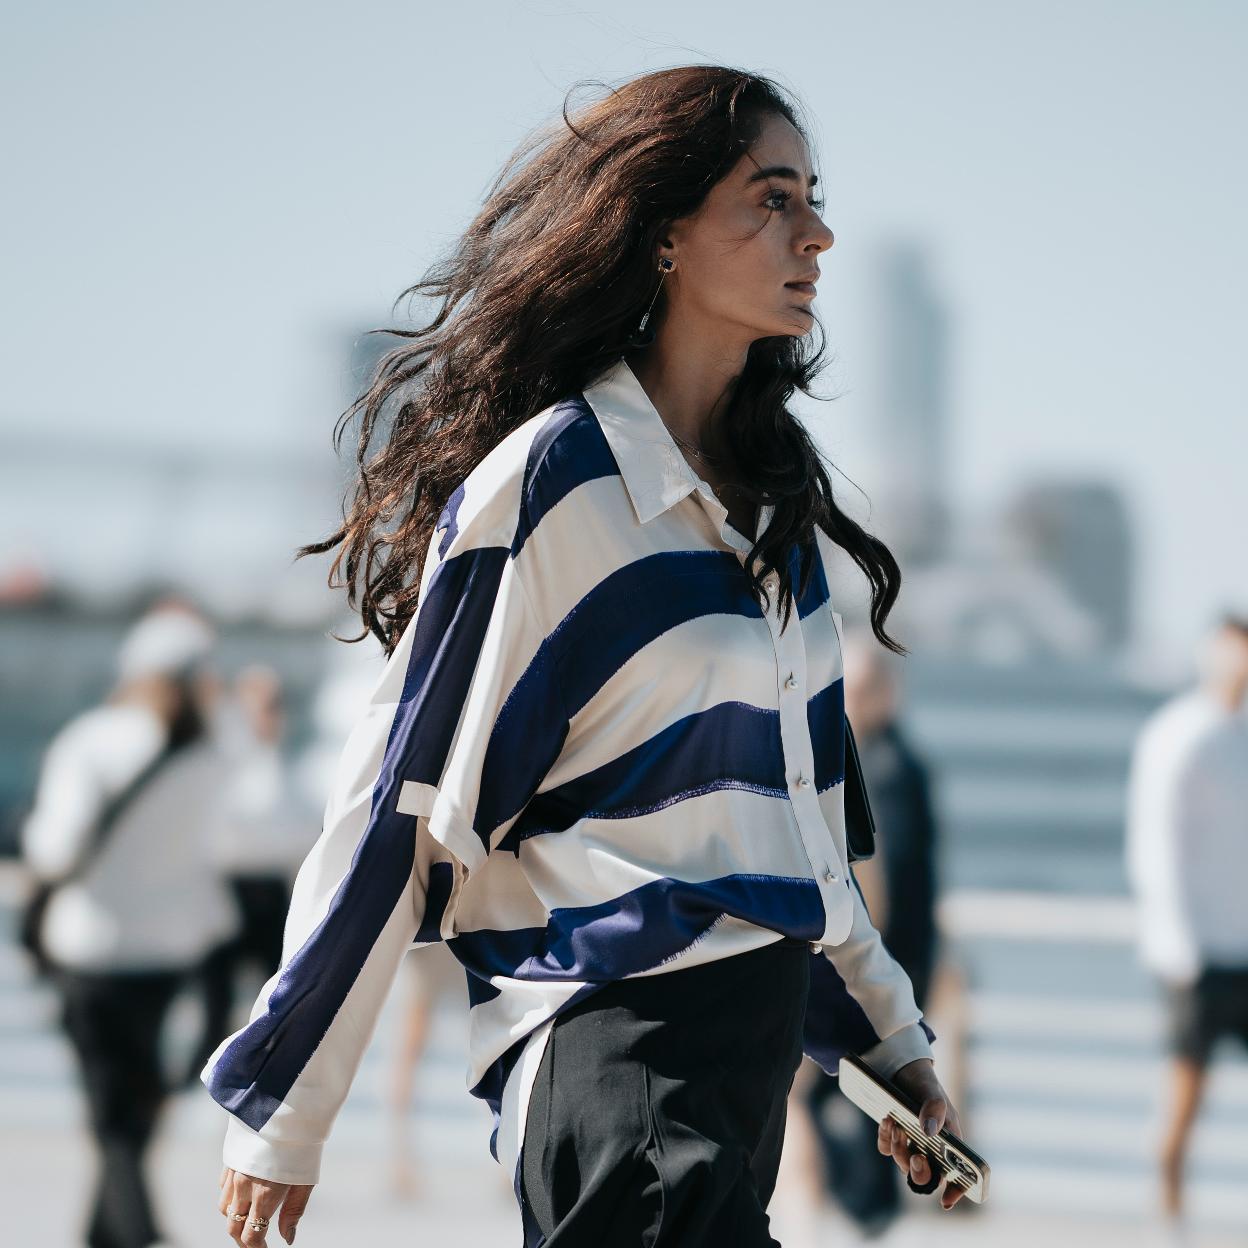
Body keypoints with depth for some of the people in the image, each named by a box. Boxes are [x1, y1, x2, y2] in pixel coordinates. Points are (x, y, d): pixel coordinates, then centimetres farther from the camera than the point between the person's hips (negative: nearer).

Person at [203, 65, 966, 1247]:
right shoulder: (552, 481, -10)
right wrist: (281, 1109, -6)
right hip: (612, 1055, -8)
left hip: (755, 1045, 8)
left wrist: (887, 1037, 27)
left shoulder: (778, 495, 15)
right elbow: (400, 805, -8)